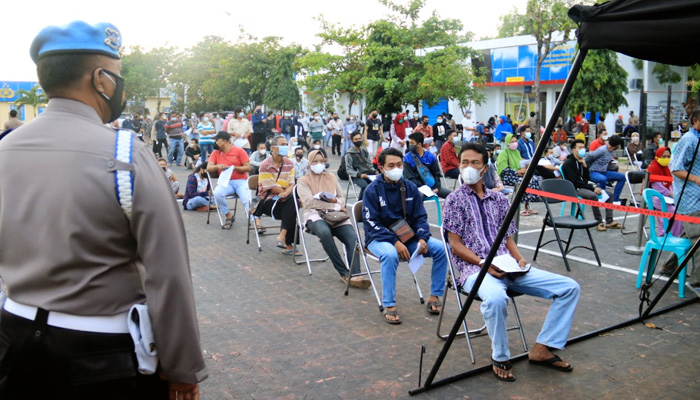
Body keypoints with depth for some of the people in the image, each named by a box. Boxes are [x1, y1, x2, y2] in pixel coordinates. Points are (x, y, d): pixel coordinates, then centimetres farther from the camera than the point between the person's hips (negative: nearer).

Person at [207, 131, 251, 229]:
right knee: (217, 193, -29)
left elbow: (248, 168, -1)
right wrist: (217, 166, -14)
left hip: (240, 181, -2)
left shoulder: (239, 151, 4)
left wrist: (234, 168, -14)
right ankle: (229, 216, -10)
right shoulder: (216, 153, 14)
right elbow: (208, 168, 7)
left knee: (248, 200, -27)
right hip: (225, 182, 2)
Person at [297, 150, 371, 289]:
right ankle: (344, 273, -32)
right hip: (314, 214, -4)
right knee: (324, 232, -39)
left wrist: (336, 201, -5)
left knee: (352, 237, -28)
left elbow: (342, 197, 22)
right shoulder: (302, 181, 10)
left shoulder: (331, 177, 23)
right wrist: (335, 206, -11)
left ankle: (354, 275, -40)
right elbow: (309, 201, -6)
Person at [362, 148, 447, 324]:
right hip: (379, 238, -4)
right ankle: (389, 306, -25)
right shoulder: (373, 190, -10)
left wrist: (422, 238, -16)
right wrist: (395, 242, -26)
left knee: (441, 248, -16)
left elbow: (420, 217, 5)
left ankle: (435, 296, -1)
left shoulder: (410, 188, 2)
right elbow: (371, 223, -14)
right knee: (390, 254, -38)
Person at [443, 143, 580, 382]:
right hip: (475, 268, -5)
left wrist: (519, 259, -2)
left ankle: (542, 348, 0)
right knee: (496, 298, -40)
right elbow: (456, 245, -3)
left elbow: (508, 238, 19)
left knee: (570, 287, -7)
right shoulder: (455, 200, 3)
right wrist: (483, 263, -17)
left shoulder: (499, 199, 18)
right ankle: (500, 359, -15)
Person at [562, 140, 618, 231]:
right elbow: (575, 182, -17)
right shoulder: (568, 163, -10)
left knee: (609, 195, 0)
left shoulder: (581, 161, 15)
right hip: (575, 189, -9)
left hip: (584, 187, 9)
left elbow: (587, 178, 12)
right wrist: (592, 188, -18)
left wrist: (585, 166, -3)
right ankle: (599, 222, -25)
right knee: (593, 196, -35)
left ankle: (609, 221, -4)